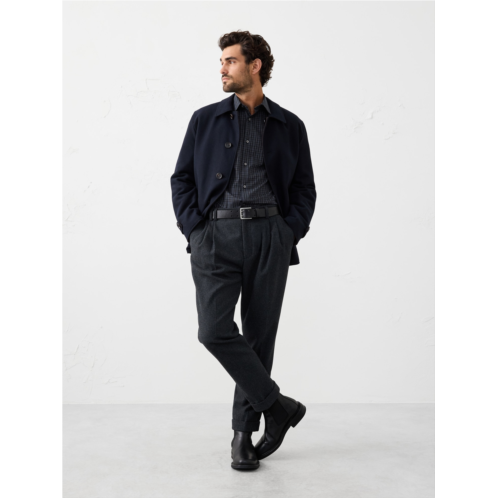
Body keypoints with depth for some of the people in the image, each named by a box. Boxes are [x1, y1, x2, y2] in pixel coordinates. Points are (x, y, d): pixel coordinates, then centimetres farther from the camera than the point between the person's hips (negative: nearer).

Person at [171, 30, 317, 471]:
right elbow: (182, 179, 11)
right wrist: (194, 230, -2)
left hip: (269, 235, 0)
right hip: (215, 235, 0)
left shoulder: (289, 126, 12)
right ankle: (278, 406, 4)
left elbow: (305, 188, 13)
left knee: (259, 335, 3)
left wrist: (291, 233, -1)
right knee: (215, 330, -15)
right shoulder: (205, 120, 12)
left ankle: (244, 432, 19)